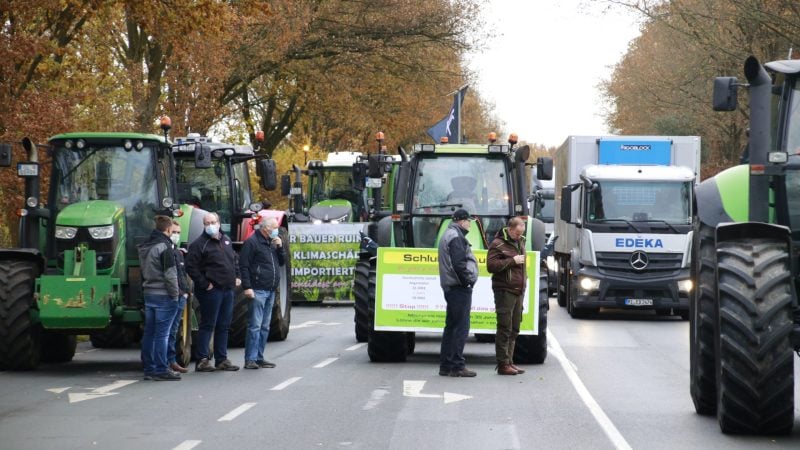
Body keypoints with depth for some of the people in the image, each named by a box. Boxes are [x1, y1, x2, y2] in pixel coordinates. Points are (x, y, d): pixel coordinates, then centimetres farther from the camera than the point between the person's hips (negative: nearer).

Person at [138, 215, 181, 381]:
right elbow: (170, 274, -16)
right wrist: (175, 294, -9)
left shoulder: (145, 247, 13)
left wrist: (145, 290, 19)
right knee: (162, 334, -6)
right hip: (163, 295, -8)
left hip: (148, 293, 8)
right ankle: (161, 370, -5)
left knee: (149, 333, 10)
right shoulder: (164, 246, -14)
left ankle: (149, 368, 14)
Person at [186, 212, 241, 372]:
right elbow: (191, 267, -15)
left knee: (224, 326, 11)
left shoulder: (226, 240, 14)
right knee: (208, 325, -6)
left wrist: (236, 276, 15)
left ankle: (222, 360, 19)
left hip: (227, 289, 7)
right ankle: (202, 360, -3)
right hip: (211, 291, -7)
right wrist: (204, 284, -16)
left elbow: (234, 259, 28)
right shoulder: (199, 244, -10)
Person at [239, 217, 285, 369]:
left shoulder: (272, 242, 18)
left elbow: (282, 262, 21)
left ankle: (259, 358, 15)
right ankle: (250, 359, -10)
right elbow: (244, 266, -11)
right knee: (255, 325, -10)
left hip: (270, 291, 8)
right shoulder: (252, 242, -7)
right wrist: (247, 287, -18)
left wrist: (279, 247, 4)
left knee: (265, 327, 10)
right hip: (258, 291, -8)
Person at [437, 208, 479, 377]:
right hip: (460, 288, -11)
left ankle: (445, 365, 16)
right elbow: (459, 263, -22)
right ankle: (457, 366, -9)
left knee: (451, 326, 13)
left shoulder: (448, 235, 20)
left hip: (450, 287, 11)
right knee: (461, 327, -9)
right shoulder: (456, 237, -13)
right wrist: (468, 280, -12)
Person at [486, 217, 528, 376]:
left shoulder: (520, 242, 17)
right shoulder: (498, 244, -8)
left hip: (518, 291, 8)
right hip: (504, 291, -8)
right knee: (505, 328, -8)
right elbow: (491, 266, -17)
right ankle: (503, 364, -6)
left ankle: (509, 361, 16)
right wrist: (512, 261, -19)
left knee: (514, 329, 10)